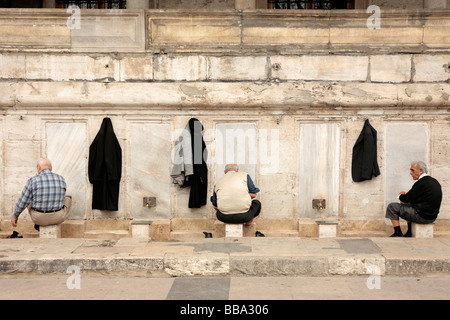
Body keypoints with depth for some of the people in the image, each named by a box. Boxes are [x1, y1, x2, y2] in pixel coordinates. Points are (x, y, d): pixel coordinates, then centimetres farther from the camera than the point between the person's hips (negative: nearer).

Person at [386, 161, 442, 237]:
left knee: (392, 207, -3)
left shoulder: (421, 183, -19)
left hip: (423, 216, -9)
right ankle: (409, 233, 33)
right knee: (408, 205, 34)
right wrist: (406, 195, 11)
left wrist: (400, 195, 8)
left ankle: (398, 233, 6)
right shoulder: (434, 181, 10)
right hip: (432, 216, 9)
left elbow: (406, 199, -14)